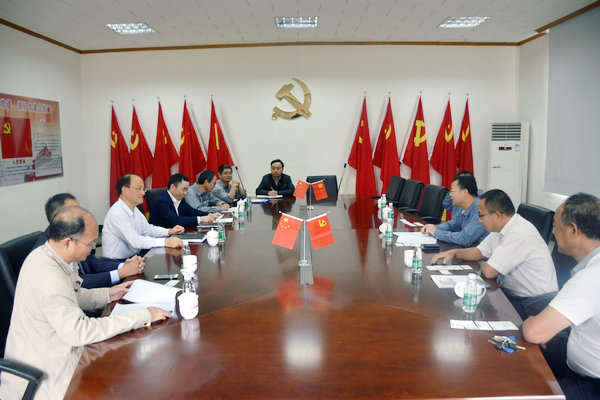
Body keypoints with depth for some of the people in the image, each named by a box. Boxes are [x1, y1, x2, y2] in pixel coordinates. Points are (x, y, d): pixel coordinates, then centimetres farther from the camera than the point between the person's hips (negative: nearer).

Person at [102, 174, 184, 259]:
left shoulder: (134, 209, 8)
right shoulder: (117, 213, -21)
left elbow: (147, 229, 18)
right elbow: (135, 241, -30)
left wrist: (169, 231, 1)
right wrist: (165, 242, -37)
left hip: (133, 257, 9)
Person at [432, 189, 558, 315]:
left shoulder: (520, 234, -26)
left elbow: (489, 272, -25)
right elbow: (480, 251, 17)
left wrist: (483, 265, -2)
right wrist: (454, 252, 2)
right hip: (508, 291, 9)